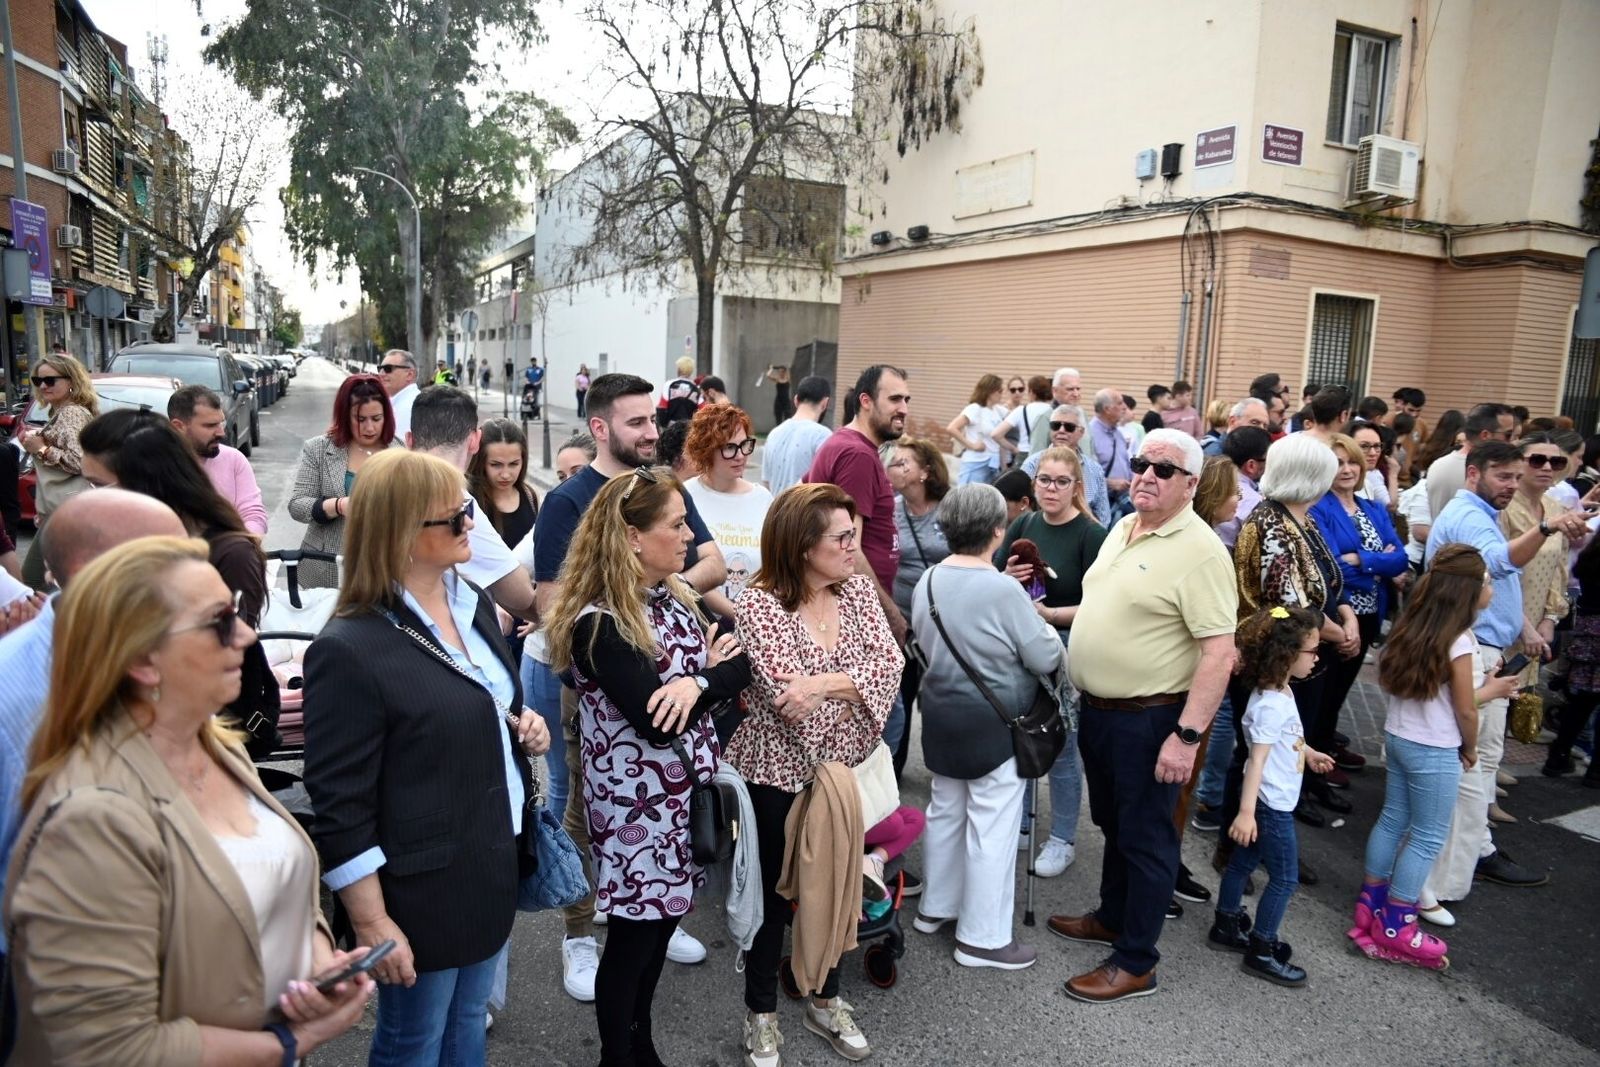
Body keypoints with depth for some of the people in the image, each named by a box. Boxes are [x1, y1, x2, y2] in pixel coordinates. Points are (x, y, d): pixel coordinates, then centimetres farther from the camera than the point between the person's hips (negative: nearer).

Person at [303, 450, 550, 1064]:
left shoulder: (473, 604, 2)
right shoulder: (349, 649, -22)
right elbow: (339, 805, -19)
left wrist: (523, 724, -2)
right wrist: (373, 923, -17)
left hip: (494, 862, 7)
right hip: (423, 886, -7)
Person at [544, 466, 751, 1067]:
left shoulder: (674, 598, 5)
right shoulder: (598, 623, -21)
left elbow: (743, 663, 1)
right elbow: (655, 720, -27)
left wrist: (698, 679, -20)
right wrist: (711, 669, -13)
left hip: (683, 793, 7)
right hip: (635, 804, -7)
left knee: (663, 923, 19)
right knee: (633, 935, 9)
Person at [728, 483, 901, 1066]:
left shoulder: (858, 589, -2)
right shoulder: (759, 603, -19)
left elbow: (889, 664, -13)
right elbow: (788, 700, -27)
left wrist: (824, 683, -27)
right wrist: (854, 689, -18)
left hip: (838, 768, 5)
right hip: (776, 771, -5)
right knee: (772, 892, 12)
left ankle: (824, 1000, 41)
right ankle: (761, 1012, 34)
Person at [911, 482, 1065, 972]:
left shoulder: (929, 580, -2)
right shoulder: (1004, 590, -22)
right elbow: (1046, 659, -15)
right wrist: (1046, 629, 6)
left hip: (941, 714, 7)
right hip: (993, 724, -7)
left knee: (945, 811, 21)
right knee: (991, 828, 5)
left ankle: (936, 907, 36)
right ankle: (982, 937, 16)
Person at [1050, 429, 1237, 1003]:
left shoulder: (1199, 551, -20)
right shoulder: (1122, 528, 7)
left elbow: (1219, 653, -24)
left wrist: (1187, 735, -26)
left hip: (1148, 719, -8)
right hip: (1097, 709, 8)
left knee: (1145, 837, 6)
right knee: (1113, 823, 23)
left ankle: (1135, 963, 19)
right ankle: (1113, 917, 42)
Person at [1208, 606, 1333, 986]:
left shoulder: (1280, 691, 3)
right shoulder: (1272, 703, -27)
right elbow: (1258, 758, -31)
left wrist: (1309, 753, 38)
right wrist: (1246, 811, -33)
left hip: (1274, 801, 9)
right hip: (1271, 803, -9)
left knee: (1244, 861, 19)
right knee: (1285, 878, 1)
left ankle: (1226, 927, 34)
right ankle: (1261, 952, 12)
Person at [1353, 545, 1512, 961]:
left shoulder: (1413, 628, 2)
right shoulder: (1459, 642, -19)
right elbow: (1465, 711, -11)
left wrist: (1485, 688, 17)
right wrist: (1470, 750, 5)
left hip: (1397, 737, 8)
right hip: (1434, 752, -8)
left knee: (1393, 819, 18)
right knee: (1428, 837, 5)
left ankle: (1370, 904, 27)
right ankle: (1395, 926, 13)